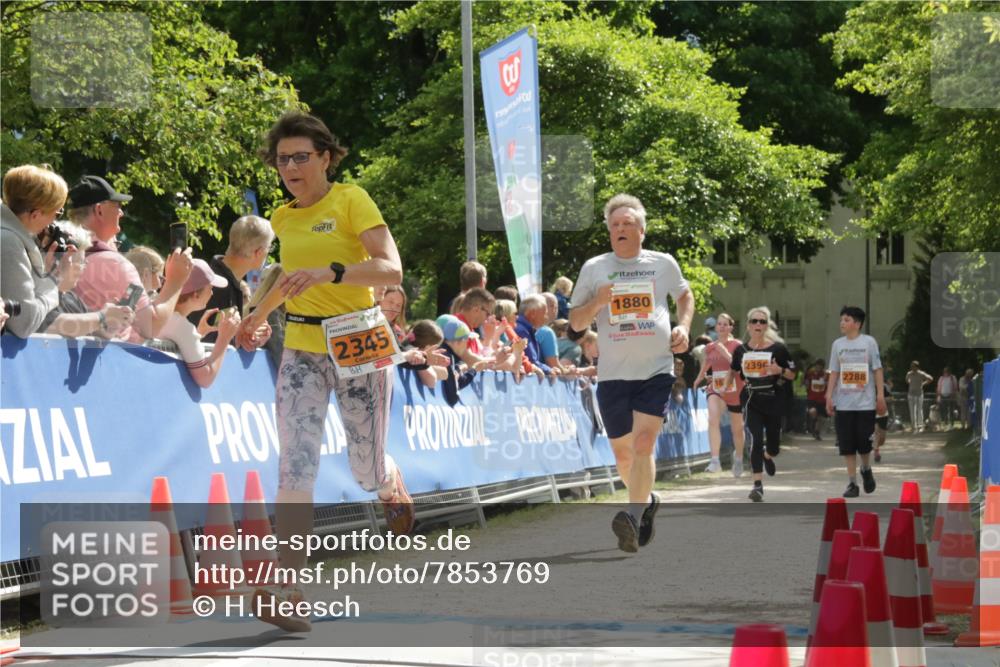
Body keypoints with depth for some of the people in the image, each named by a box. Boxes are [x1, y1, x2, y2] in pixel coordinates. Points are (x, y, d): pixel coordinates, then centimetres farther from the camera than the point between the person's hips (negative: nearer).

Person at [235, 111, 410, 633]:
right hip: (301, 350, 4)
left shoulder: (351, 200, -8)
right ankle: (289, 588, -19)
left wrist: (329, 272, -32)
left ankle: (392, 485, 45)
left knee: (367, 471, 5)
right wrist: (260, 313, 34)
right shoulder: (283, 219, 10)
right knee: (295, 465, -14)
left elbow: (391, 269, -19)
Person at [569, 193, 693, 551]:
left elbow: (685, 295, 25)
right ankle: (646, 501, 36)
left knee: (643, 443, -18)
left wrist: (683, 326, 6)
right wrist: (597, 302, -11)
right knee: (622, 452, 9)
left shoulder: (663, 264, 6)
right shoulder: (594, 268, 6)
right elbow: (576, 322, 9)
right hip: (613, 373, 2)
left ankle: (633, 519, -25)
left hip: (656, 370, -2)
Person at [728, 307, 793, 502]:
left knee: (773, 446, 10)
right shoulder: (741, 350, 3)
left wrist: (780, 370, -18)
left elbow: (792, 375, 1)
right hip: (751, 402, 0)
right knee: (756, 440, -17)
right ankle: (758, 485, -16)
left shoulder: (778, 348, -3)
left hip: (774, 402, 0)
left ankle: (768, 456, 49)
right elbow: (733, 371, 22)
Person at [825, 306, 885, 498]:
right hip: (844, 403, 2)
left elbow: (877, 370, 1)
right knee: (847, 446, -1)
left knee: (864, 443, -3)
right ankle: (852, 483, 4)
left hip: (865, 402, -2)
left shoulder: (869, 342, 0)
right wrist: (829, 396, 2)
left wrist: (880, 395, -4)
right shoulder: (838, 344, 8)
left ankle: (866, 470, 26)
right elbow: (834, 372, 11)